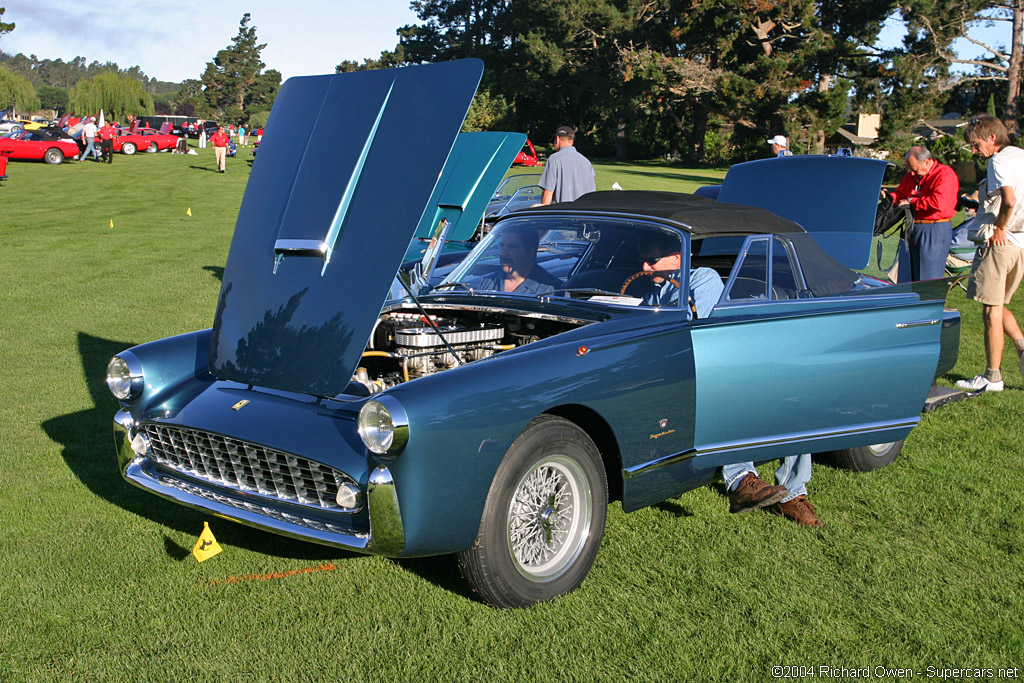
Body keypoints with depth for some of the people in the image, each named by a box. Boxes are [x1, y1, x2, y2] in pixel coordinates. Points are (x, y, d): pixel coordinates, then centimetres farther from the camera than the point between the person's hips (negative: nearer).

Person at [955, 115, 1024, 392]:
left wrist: (1000, 228, -14)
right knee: (998, 306, 21)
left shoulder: (999, 160, -12)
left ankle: (992, 377, 3)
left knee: (991, 312, -2)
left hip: (1000, 243, -9)